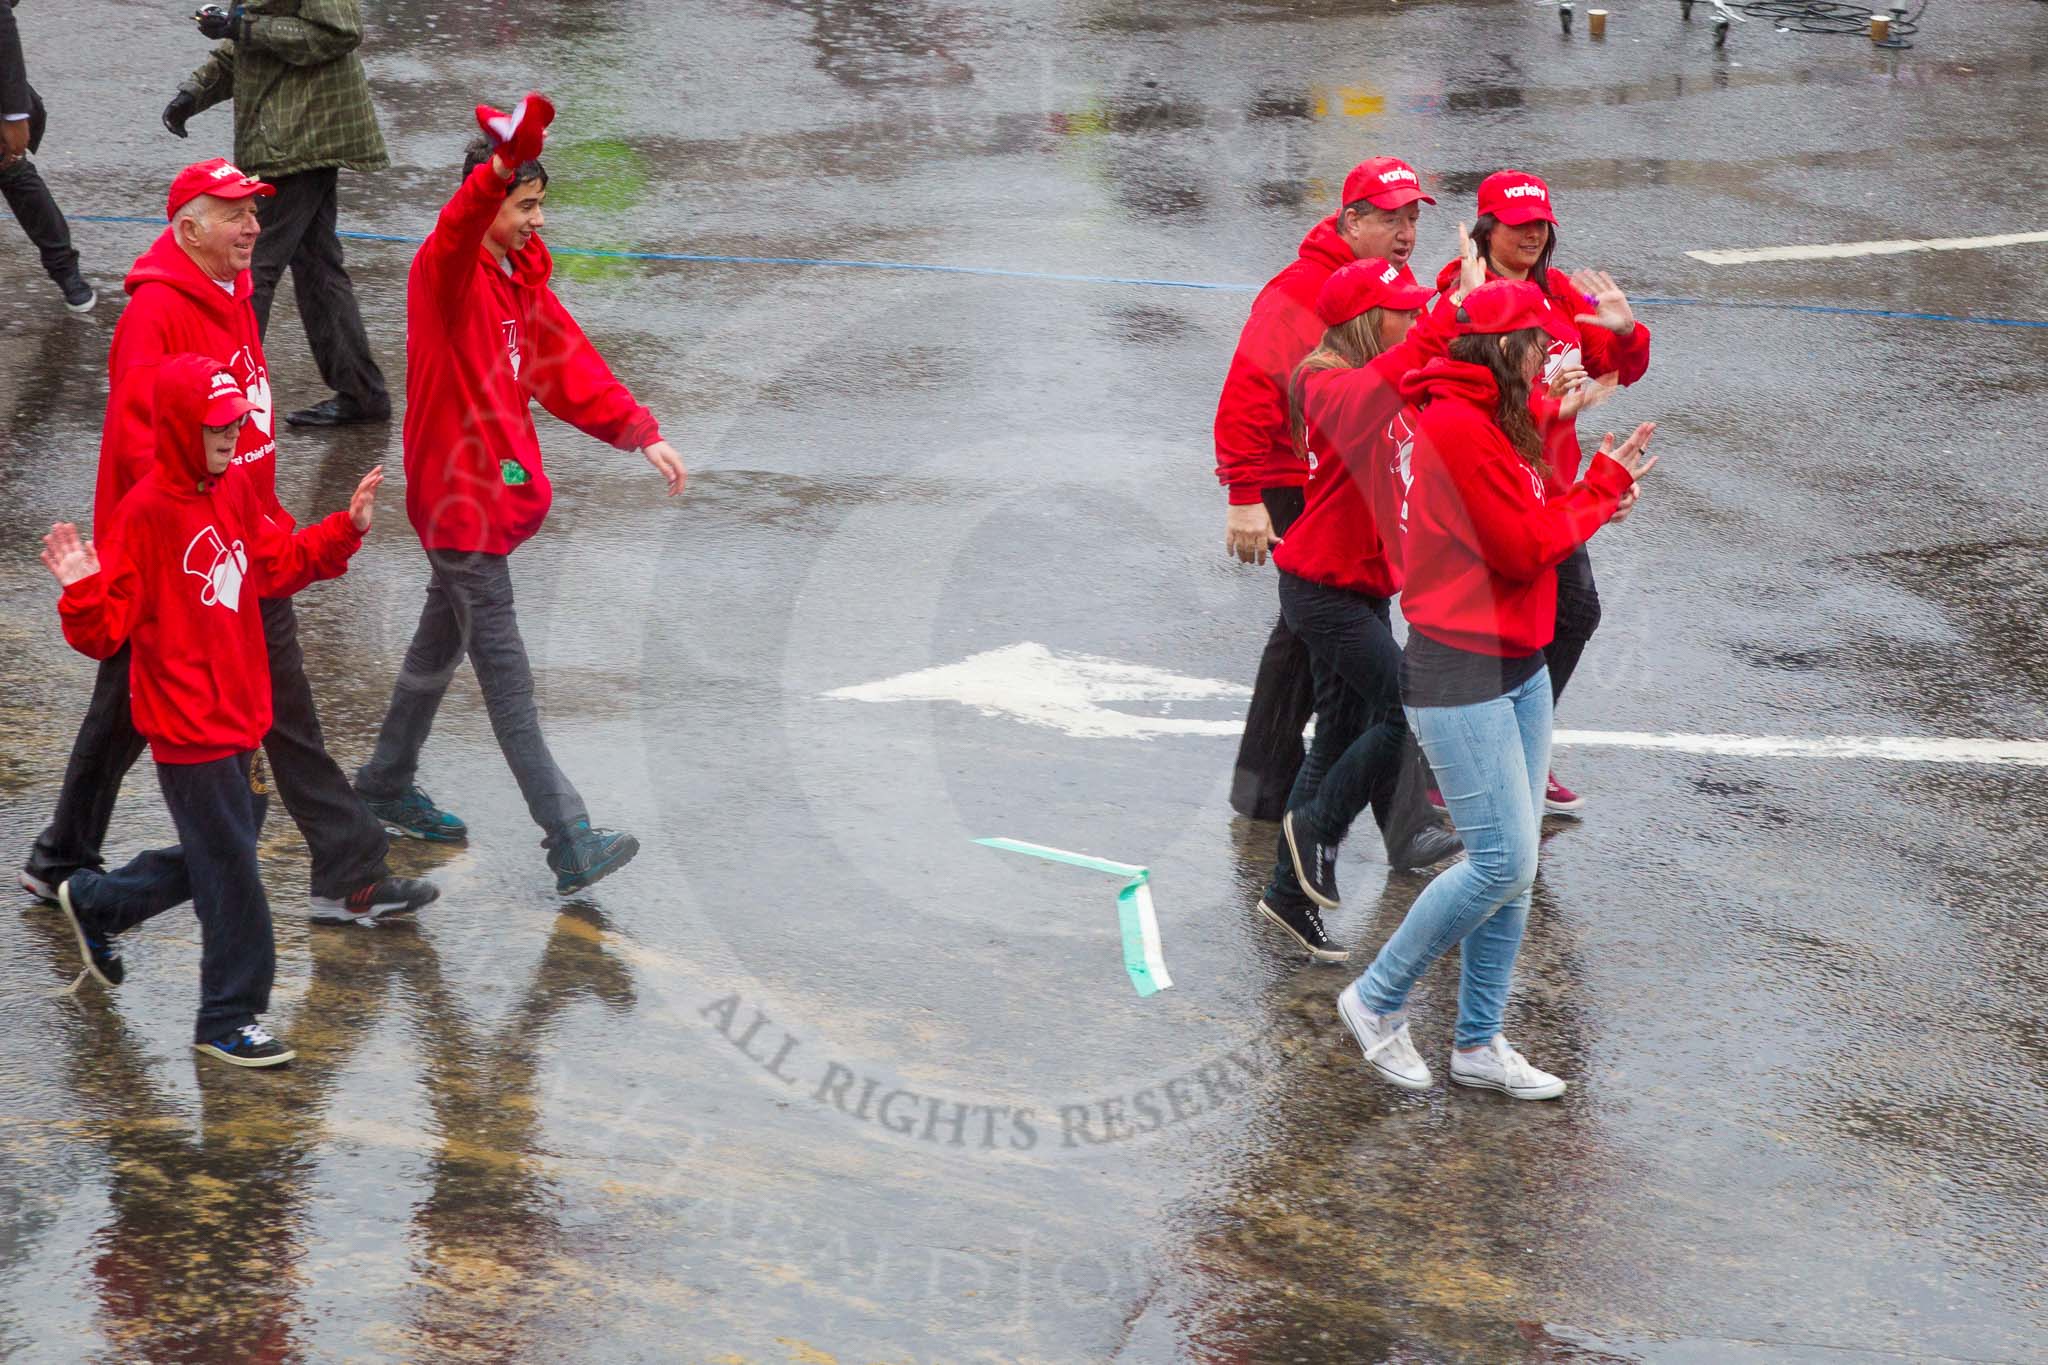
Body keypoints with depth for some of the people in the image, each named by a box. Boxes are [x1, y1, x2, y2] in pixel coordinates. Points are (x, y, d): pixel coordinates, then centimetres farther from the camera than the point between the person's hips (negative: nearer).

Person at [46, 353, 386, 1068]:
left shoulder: (235, 487, 5)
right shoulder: (146, 512, -18)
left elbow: (278, 565, 20)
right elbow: (105, 631, -17)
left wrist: (347, 527, 12)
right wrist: (83, 588, -37)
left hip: (240, 716, 8)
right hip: (188, 729, -8)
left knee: (222, 856, 20)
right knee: (232, 877, -1)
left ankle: (95, 902, 41)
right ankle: (230, 1021, 15)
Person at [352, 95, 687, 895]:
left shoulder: (520, 275, 10)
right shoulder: (444, 271, -17)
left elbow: (567, 363, 11)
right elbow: (461, 225, -40)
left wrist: (638, 432, 1)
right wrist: (503, 163, -59)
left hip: (496, 483, 9)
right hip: (458, 495, -9)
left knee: (443, 639, 22)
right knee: (503, 668, -7)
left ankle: (387, 785, 39)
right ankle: (569, 841, -9)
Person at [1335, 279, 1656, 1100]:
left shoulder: (1494, 423, 14)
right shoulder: (1457, 425, -18)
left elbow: (1534, 529, 11)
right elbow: (1522, 550, -18)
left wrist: (1596, 494, -4)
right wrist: (1603, 489, -4)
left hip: (1520, 668, 10)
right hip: (1459, 673, -10)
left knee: (1515, 865, 11)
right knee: (1501, 862, -9)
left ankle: (1480, 1045, 19)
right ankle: (1377, 1001, 9)